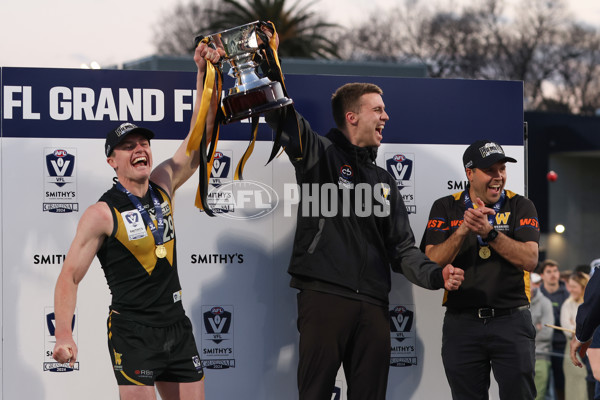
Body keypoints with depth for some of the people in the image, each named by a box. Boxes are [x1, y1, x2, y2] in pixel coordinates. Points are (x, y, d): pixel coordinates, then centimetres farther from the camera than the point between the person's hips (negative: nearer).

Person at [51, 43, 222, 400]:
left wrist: (204, 73, -5)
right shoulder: (102, 214, -9)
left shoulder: (163, 186, 6)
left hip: (178, 326, 6)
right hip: (133, 333, -6)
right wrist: (64, 335, -23)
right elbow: (69, 277, -10)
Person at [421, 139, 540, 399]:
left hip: (511, 320, -1)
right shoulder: (445, 208, 5)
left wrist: (489, 232, -22)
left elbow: (529, 260, -11)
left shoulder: (520, 206, 3)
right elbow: (432, 262, -6)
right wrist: (463, 230, -20)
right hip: (462, 322, 1)